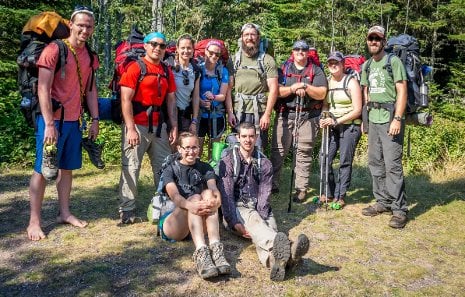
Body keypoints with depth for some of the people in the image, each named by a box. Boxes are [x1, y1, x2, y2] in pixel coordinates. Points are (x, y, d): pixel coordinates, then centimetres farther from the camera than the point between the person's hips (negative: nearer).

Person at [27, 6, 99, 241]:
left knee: (67, 167, 13)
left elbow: (90, 89, 14)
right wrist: (49, 124, -20)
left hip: (75, 120, 6)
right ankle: (34, 221, 9)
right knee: (43, 169, 0)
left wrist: (95, 120, 9)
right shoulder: (54, 50, -11)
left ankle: (64, 213, 25)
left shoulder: (90, 56, 9)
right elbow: (43, 89, -15)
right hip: (53, 119, -6)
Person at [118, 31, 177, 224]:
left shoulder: (167, 71, 13)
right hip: (137, 125, -6)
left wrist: (174, 127, 7)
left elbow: (171, 100, 15)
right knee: (131, 167, -2)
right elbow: (126, 100, -11)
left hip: (159, 126, 6)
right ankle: (127, 210, 8)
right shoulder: (135, 67, -5)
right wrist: (131, 129, -18)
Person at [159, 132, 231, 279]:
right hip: (173, 224, -2)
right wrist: (190, 205, -40)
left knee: (208, 194, -26)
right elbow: (174, 195, -17)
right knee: (195, 197, -31)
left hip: (200, 223, 2)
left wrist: (217, 200, -34)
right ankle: (201, 252, -53)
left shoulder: (205, 168, 13)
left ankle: (215, 248, -45)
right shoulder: (170, 170, 5)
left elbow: (214, 188, -9)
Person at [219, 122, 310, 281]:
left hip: (259, 208, 3)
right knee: (252, 218, -37)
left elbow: (265, 194, -1)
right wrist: (235, 223, -19)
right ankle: (281, 245, -69)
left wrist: (261, 219, -19)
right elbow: (226, 195, -6)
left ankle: (275, 259, -66)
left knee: (269, 227, -31)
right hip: (237, 208, -3)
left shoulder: (264, 163, 9)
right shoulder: (228, 161, 3)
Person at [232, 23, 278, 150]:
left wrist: (267, 114, -11)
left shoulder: (267, 60, 2)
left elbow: (273, 89, -4)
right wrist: (230, 112, -3)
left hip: (259, 111, -2)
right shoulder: (235, 58, 9)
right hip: (238, 111, 2)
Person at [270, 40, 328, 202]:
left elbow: (321, 94, -1)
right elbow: (277, 91, 0)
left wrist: (305, 87, -14)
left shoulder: (316, 71, 10)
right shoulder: (284, 69, 12)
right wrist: (293, 88, -13)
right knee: (278, 150, 1)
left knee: (304, 153, -1)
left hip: (308, 117, -1)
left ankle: (301, 189, 5)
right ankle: (272, 184, 11)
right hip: (285, 114, 1)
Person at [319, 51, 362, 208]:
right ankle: (329, 193, 13)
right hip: (333, 126, 5)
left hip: (350, 126, -4)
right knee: (325, 159, -3)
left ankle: (340, 196, 10)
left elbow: (357, 110, -10)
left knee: (345, 162, -1)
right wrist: (323, 118, -6)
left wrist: (336, 121, -17)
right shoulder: (327, 82, 10)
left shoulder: (351, 81, -6)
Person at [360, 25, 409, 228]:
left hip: (390, 119, -7)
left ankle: (399, 209, -1)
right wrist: (364, 117, 14)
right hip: (373, 120, 7)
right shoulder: (366, 65, 16)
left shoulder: (393, 62, -5)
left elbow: (402, 92, -11)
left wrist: (397, 119, -19)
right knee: (375, 162, 10)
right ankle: (383, 202, 22)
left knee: (392, 164, -9)